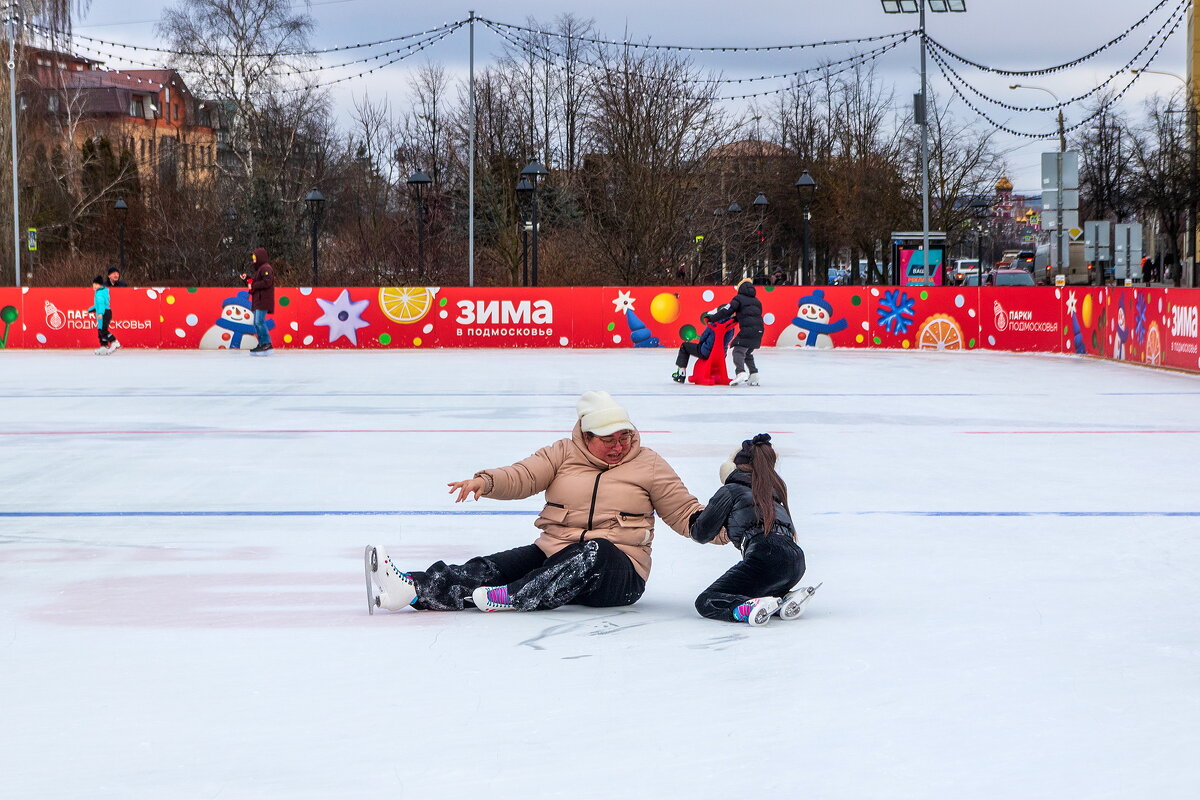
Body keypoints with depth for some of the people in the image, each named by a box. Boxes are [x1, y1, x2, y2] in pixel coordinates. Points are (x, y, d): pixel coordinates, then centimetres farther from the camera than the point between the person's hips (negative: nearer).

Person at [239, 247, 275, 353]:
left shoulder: (266, 268, -10)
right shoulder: (259, 269, 22)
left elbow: (267, 282, -22)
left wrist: (253, 286, -15)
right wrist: (246, 279, 10)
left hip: (263, 301, -11)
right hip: (258, 301, 11)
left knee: (259, 321, -17)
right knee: (256, 323, 10)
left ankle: (267, 343, -17)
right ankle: (261, 344, 12)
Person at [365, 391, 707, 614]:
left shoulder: (648, 464, 7)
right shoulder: (563, 453, 11)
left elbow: (684, 512, 8)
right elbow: (523, 476, -3)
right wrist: (486, 481, -24)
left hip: (618, 573, -2)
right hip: (552, 554, 2)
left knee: (595, 552, -37)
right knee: (492, 568, -21)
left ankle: (514, 597, -45)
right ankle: (415, 589, -40)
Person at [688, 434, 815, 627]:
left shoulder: (731, 490, 13)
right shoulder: (773, 492, 32)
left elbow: (702, 534, 13)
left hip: (766, 555, -7)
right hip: (796, 561, 7)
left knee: (706, 602, -2)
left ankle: (753, 606, -30)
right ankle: (785, 599, 2)